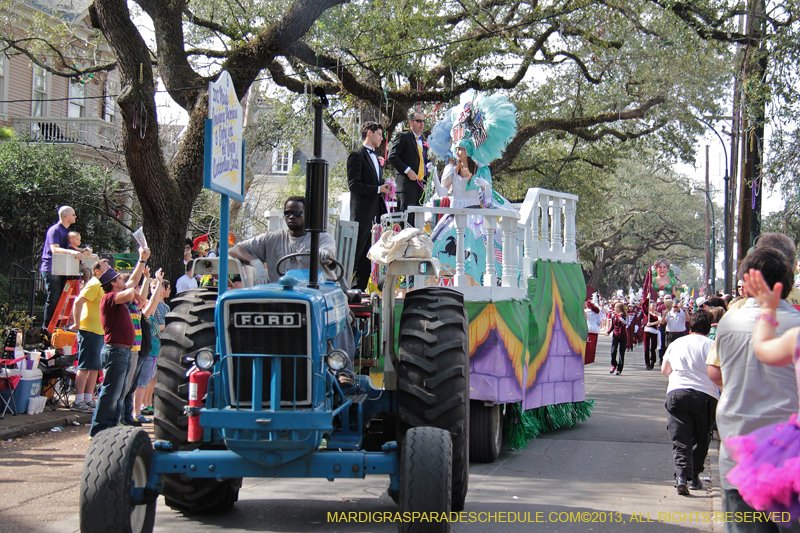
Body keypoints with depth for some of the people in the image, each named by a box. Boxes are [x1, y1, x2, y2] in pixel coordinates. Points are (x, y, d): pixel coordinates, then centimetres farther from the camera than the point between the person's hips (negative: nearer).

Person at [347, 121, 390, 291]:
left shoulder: (375, 157, 21)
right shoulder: (356, 155, -7)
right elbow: (354, 185, -15)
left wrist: (384, 187, 6)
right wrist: (378, 189, -17)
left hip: (375, 211, 8)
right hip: (362, 211, -8)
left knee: (368, 252, 7)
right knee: (357, 251, -6)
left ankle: (360, 286, 11)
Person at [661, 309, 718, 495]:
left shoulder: (676, 344, 13)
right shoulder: (711, 345, -2)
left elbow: (664, 370, 25)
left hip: (676, 393, 2)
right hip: (705, 396, -2)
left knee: (680, 440, -2)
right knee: (700, 440, 14)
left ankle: (681, 475, -21)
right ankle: (693, 478, 17)